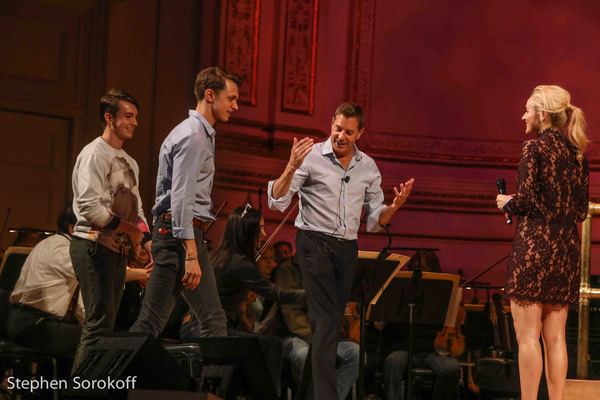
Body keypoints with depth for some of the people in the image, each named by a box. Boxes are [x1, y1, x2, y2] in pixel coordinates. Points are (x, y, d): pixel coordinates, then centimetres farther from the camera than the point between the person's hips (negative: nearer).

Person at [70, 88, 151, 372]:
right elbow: (89, 207, -20)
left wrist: (145, 241, 4)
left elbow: (137, 211, 21)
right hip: (95, 246, -9)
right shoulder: (94, 155, -10)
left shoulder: (129, 162, 19)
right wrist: (129, 229, -13)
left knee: (103, 323, 9)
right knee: (100, 322, -13)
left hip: (119, 248, 9)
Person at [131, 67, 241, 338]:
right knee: (213, 321, -9)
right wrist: (191, 255, -24)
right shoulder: (194, 135, -11)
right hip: (182, 233, -10)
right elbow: (181, 197, -19)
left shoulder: (201, 132, 22)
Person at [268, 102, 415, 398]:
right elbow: (277, 202, -13)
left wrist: (395, 206, -8)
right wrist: (291, 167, -27)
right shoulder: (312, 156, -7)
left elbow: (375, 220, 12)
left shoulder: (368, 167, 9)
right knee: (327, 319, -13)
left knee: (334, 320, 8)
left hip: (348, 249, 6)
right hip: (315, 244, -5)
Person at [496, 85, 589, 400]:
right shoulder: (577, 153, 12)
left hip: (534, 247, -7)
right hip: (567, 251, 7)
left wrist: (506, 202, 6)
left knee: (528, 337, -3)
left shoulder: (535, 147, -7)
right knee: (555, 338, 9)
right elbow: (581, 210, 13)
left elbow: (525, 200, -13)